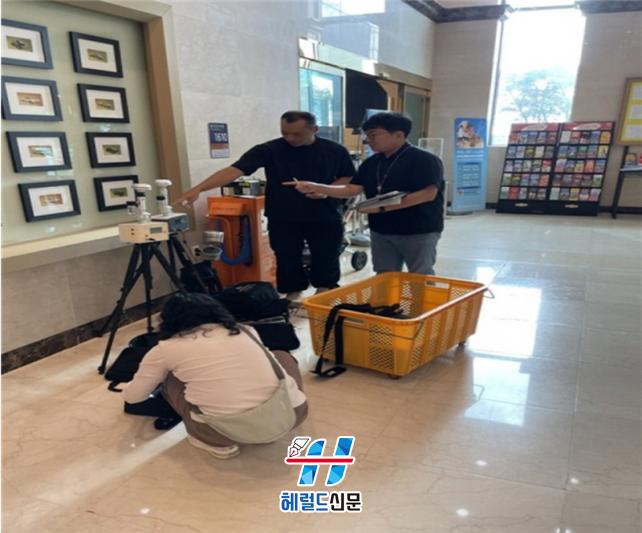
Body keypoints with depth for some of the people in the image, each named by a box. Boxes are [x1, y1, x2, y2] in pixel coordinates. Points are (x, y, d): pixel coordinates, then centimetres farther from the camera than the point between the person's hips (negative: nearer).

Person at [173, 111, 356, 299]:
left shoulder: (334, 150, -3)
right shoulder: (269, 150, -9)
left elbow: (350, 178, 8)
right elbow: (234, 170, -18)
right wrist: (198, 189, -30)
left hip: (325, 218, 1)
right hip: (283, 219, 0)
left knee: (326, 259, 12)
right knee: (287, 260, 9)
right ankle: (292, 294, 30)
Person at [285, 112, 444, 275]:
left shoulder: (424, 160, -13)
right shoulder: (371, 163, 9)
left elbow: (428, 194, -22)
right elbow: (352, 189, 5)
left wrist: (383, 207, -25)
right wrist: (314, 187, -7)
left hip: (418, 231, -6)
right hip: (381, 230, 7)